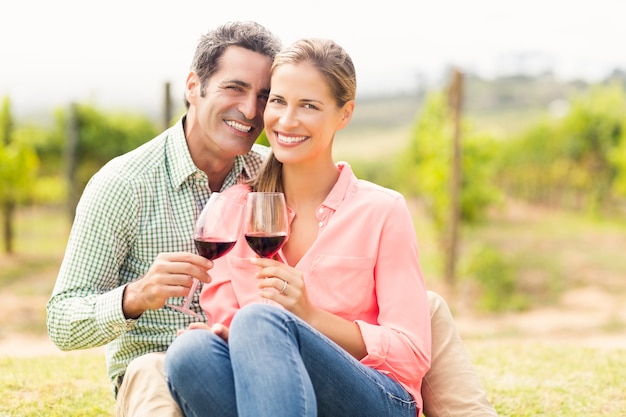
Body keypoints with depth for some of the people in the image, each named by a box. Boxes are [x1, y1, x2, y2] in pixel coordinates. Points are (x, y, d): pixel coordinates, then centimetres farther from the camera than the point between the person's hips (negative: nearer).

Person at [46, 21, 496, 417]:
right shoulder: (122, 185, -8)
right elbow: (63, 323, -9)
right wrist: (138, 294, -29)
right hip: (166, 380, -4)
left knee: (427, 308, -5)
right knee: (152, 374, -43)